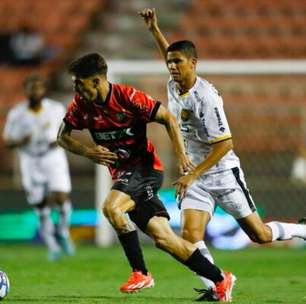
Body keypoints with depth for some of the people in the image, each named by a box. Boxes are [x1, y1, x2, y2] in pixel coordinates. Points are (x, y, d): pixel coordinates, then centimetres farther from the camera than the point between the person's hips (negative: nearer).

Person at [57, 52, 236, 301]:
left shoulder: (128, 97, -17)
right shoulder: (81, 105, -1)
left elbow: (168, 119, -10)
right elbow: (63, 137, 10)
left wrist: (181, 155, -21)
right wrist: (88, 152, -9)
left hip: (145, 167, -6)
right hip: (123, 173, 6)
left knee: (111, 208, -30)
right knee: (164, 239, 1)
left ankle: (140, 273, -16)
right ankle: (220, 279, 12)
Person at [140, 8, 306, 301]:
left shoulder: (206, 97, -23)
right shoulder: (173, 86, 1)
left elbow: (224, 144, -23)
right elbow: (170, 54, 25)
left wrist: (193, 175, -23)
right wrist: (154, 28, 19)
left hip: (223, 173, -6)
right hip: (195, 178, 6)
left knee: (260, 235, 1)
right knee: (191, 234, -16)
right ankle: (215, 286, -10)